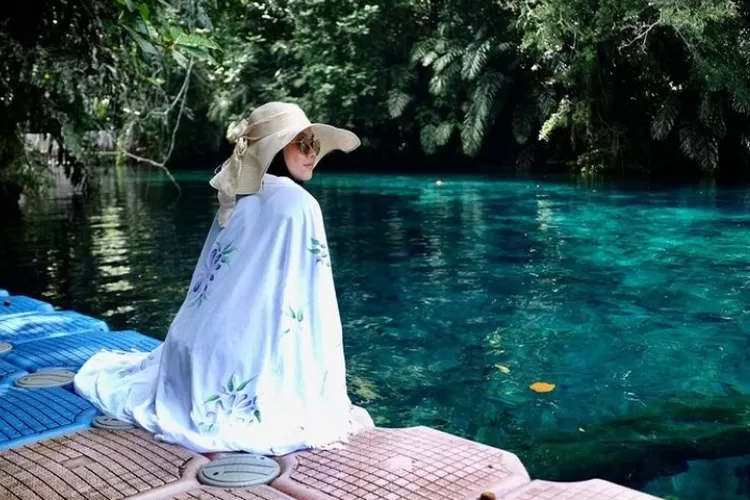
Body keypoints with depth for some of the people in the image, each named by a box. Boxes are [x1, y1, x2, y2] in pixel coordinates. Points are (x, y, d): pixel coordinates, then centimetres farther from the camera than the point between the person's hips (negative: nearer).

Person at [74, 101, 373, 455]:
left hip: (200, 346, 9)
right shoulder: (296, 204, -13)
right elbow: (310, 309, -15)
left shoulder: (236, 202, 10)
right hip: (245, 358, -9)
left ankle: (105, 374, 29)